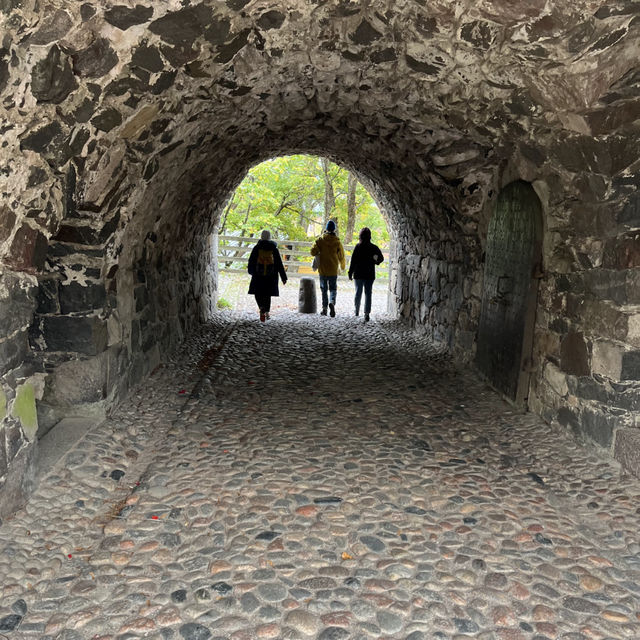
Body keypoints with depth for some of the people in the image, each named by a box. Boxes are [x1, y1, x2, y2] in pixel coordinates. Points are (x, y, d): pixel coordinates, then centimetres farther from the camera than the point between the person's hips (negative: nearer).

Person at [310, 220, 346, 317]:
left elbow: (313, 252, -13)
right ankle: (332, 302, -20)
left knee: (324, 289, 13)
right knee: (333, 289, 7)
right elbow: (341, 256, 3)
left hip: (322, 269, 0)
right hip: (333, 270, 0)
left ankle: (324, 308, 14)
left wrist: (319, 254, 9)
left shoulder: (319, 240, -4)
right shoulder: (337, 242, -3)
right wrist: (342, 267, 20)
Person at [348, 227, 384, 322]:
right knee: (368, 293, 1)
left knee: (358, 292, 15)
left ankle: (357, 310, 29)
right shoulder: (374, 247, -3)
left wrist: (350, 273, -4)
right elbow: (381, 258, 4)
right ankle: (367, 313, -10)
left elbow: (353, 261, -10)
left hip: (358, 274, 0)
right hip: (370, 275, 1)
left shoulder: (357, 247, -9)